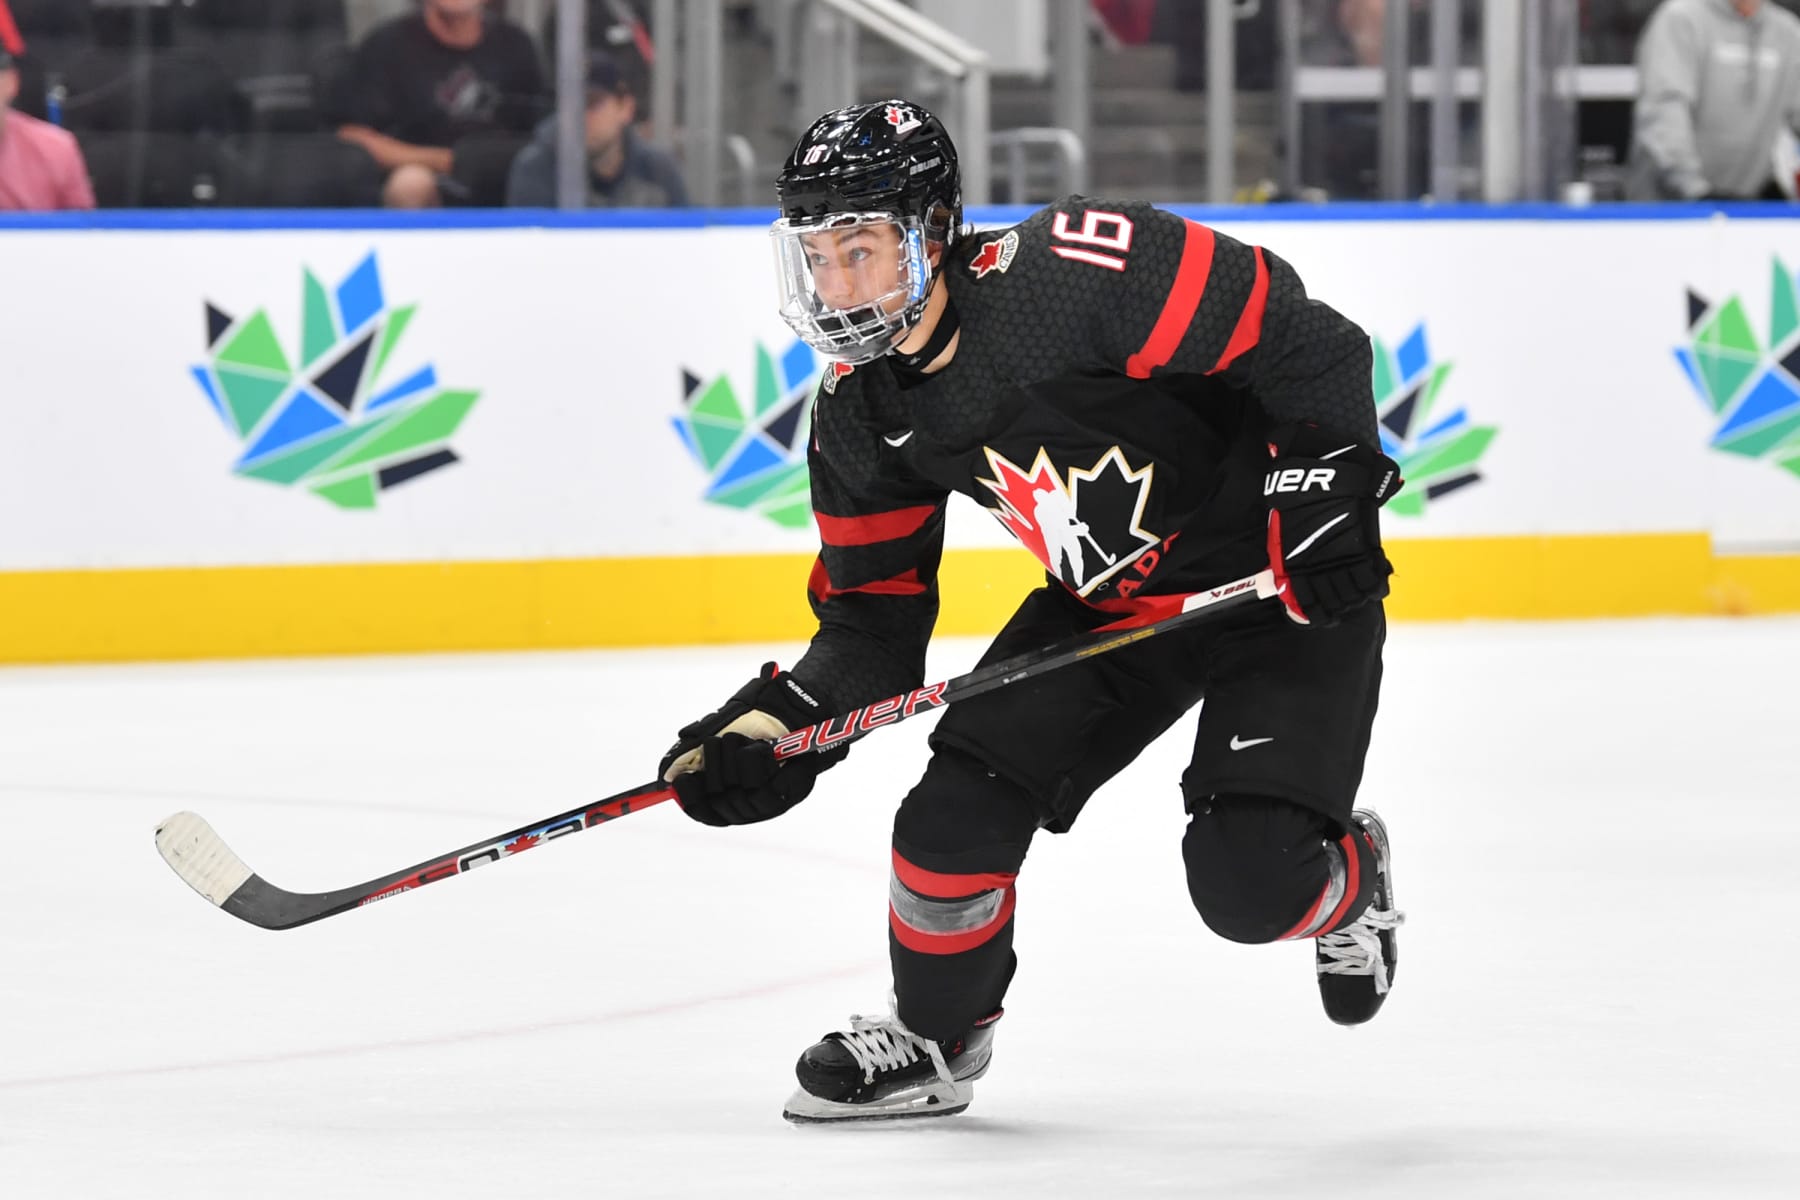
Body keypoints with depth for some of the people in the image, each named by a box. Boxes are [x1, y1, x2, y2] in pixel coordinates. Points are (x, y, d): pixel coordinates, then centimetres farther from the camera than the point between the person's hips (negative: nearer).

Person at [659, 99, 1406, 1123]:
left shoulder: (1069, 276, -30)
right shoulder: (859, 415, -6)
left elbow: (1304, 339, -25)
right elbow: (873, 617, 2)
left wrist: (1328, 486, -28)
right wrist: (780, 725, -15)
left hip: (1285, 581, -7)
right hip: (1108, 604, 7)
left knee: (1250, 883, -18)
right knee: (957, 815, -6)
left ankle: (1346, 882, 20)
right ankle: (935, 1038, 22)